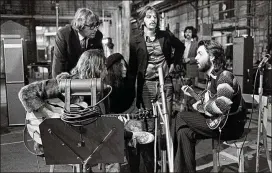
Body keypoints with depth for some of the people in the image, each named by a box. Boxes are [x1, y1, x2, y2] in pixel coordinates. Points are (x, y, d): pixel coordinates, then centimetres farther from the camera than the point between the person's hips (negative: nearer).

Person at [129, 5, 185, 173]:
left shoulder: (165, 35, 5)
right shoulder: (136, 40, -1)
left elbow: (180, 47, 23)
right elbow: (132, 66, 1)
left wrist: (173, 63, 10)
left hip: (165, 82, 2)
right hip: (146, 84, -1)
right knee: (149, 125, 2)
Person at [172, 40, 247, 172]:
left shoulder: (224, 76, -19)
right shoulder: (213, 77, 12)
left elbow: (220, 106, -34)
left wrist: (201, 107, -18)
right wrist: (193, 95, 8)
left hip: (230, 126, -9)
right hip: (217, 122, 9)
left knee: (181, 117, -12)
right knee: (185, 131, -6)